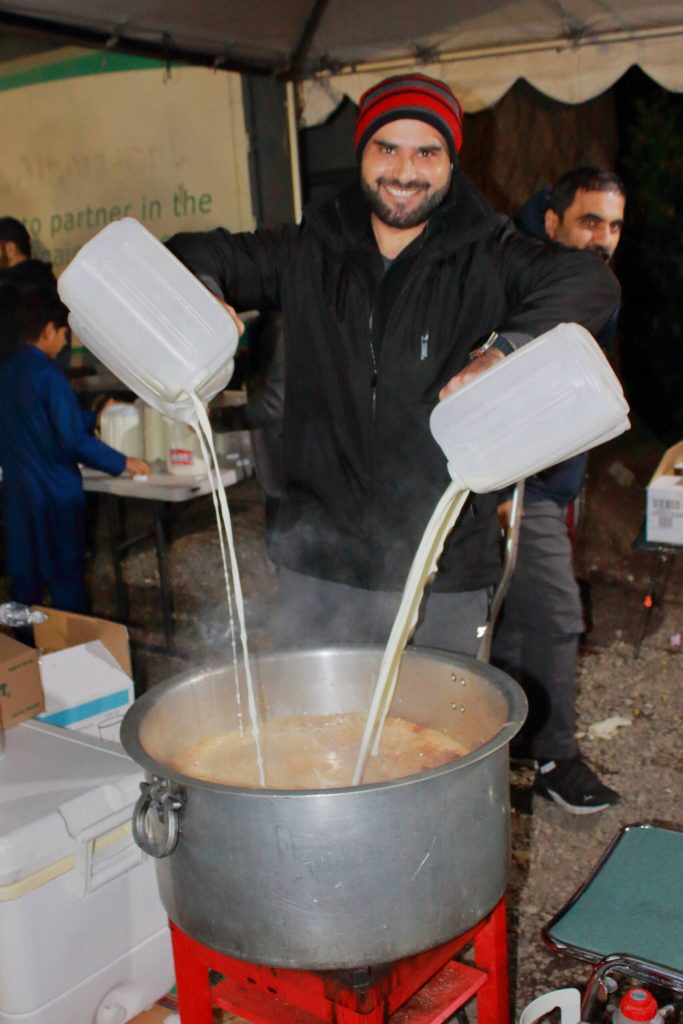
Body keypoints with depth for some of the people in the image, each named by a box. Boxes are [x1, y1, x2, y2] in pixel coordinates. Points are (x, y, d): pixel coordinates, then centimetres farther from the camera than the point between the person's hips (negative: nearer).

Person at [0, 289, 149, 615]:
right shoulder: (48, 376, -16)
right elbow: (74, 441, -18)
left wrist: (94, 418, 27)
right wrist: (123, 464, -8)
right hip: (55, 493, -7)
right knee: (66, 579, 4)